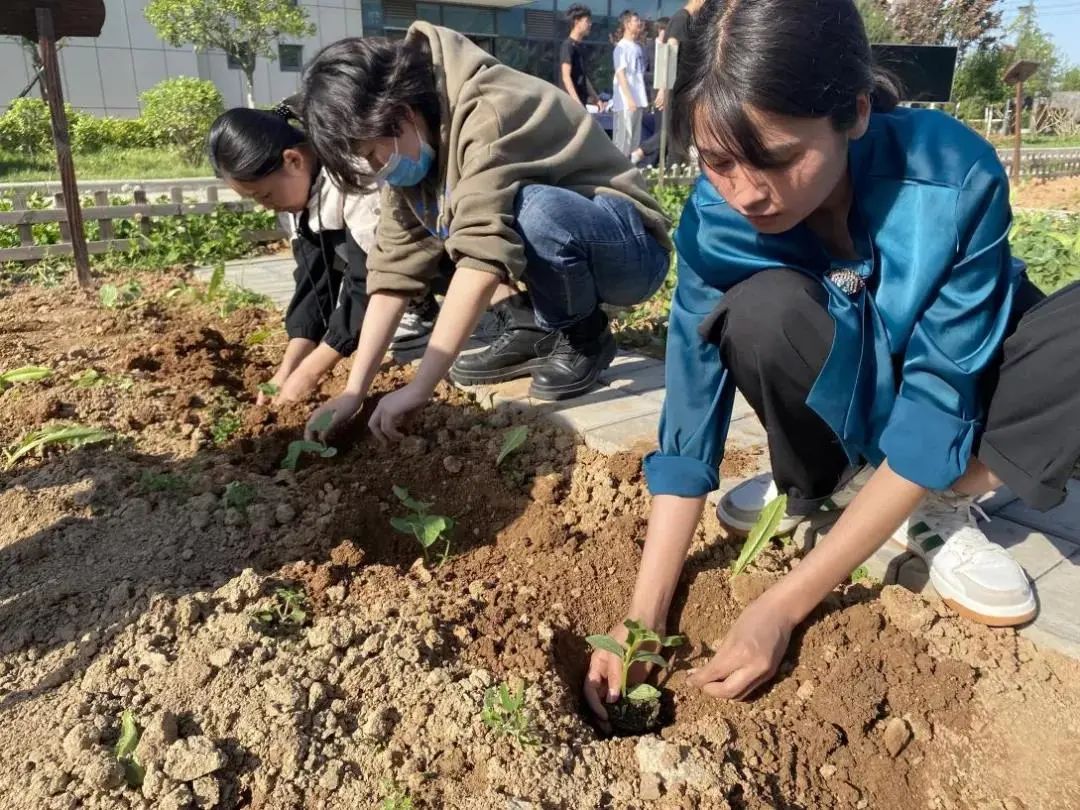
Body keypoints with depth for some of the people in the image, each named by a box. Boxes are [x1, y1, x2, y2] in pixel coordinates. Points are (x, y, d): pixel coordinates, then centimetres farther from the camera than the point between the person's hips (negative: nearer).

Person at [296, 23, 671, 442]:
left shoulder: (489, 113, -28)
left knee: (534, 209, -36)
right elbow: (394, 267, -8)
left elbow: (483, 252, -38)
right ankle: (527, 329, 0)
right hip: (559, 257, 7)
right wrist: (354, 391, -14)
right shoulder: (409, 155, -3)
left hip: (631, 249, -7)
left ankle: (585, 338, -10)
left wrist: (418, 388, -38)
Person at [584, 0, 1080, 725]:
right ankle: (817, 483, -3)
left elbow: (937, 406, -29)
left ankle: (941, 506, -9)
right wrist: (644, 617, -27)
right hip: (840, 398, 1)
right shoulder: (716, 220, -25)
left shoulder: (956, 178, -31)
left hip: (965, 377, 0)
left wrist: (783, 604, -32)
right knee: (762, 312, -33)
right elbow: (691, 419, -23)